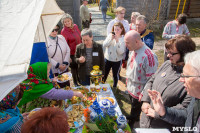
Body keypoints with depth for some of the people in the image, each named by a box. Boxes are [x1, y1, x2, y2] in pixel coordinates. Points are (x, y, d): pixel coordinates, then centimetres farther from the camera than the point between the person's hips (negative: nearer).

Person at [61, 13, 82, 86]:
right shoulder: (63, 31, -16)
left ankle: (79, 79, 44)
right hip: (72, 53, -5)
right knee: (74, 67, 11)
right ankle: (75, 82, 33)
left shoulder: (75, 26, 1)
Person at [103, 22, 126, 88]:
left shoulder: (124, 39, -10)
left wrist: (117, 41, -25)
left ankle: (114, 87, 40)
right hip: (107, 59, 2)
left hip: (117, 61, -2)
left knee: (115, 75, 16)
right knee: (104, 74, 16)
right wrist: (111, 39, -22)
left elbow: (121, 52, -19)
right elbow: (104, 45, -10)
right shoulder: (110, 35, -3)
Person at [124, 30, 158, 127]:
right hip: (131, 89, 7)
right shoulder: (132, 50, -3)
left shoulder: (148, 56, -30)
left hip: (138, 93, -7)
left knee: (135, 112, 17)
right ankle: (134, 119, 54)